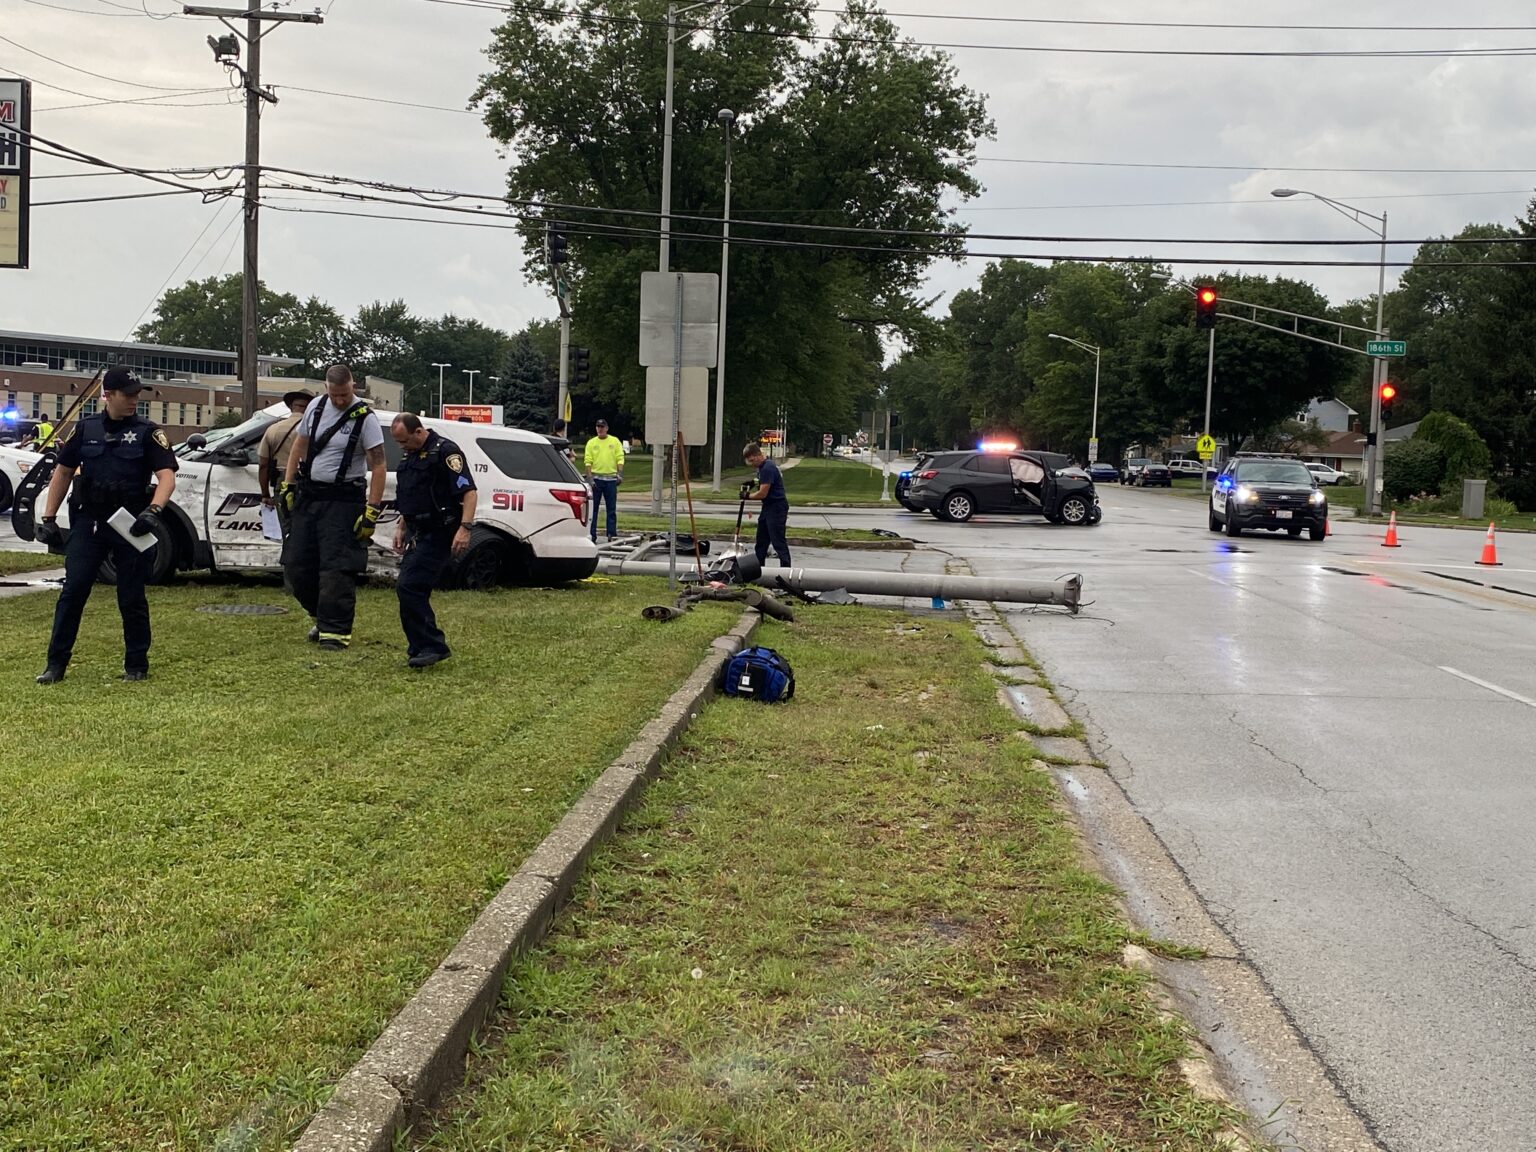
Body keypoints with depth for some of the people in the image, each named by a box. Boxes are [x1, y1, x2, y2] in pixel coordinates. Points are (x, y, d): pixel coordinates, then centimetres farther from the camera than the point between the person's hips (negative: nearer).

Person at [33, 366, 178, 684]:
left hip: (130, 525, -2)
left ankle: (136, 665, 16)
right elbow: (63, 472, 13)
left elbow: (167, 476, -11)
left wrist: (154, 510, -29)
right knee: (72, 592, -1)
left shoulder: (147, 432, -1)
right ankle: (56, 663, 6)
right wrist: (48, 518, 8)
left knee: (131, 598, 4)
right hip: (88, 523, 2)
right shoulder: (86, 429, 7)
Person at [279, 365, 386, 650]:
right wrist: (287, 485, 11)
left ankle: (336, 630, -3)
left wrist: (372, 511, -18)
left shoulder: (365, 418, -11)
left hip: (343, 501, -6)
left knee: (336, 568, -9)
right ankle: (321, 616, 28)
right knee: (296, 565, 9)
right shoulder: (316, 407, 6)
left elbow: (378, 466, -13)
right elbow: (300, 447, 17)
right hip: (307, 496, 6)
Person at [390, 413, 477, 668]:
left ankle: (431, 646, -11)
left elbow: (469, 492, -20)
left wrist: (465, 528, -28)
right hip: (418, 533, 10)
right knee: (413, 589, 8)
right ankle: (421, 647, 16)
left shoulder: (445, 451, -13)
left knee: (408, 587, -16)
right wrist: (401, 527, 23)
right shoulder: (410, 455, 16)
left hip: (438, 534, -10)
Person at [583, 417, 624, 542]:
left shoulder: (615, 441, 7)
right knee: (593, 508, 1)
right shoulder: (591, 443, 6)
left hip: (611, 478, 0)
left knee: (612, 508, 3)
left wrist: (620, 474, -10)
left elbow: (620, 458, 3)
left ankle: (612, 534, 5)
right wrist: (589, 478, -9)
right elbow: (588, 461, 1)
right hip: (596, 478, 0)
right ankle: (592, 535, 5)